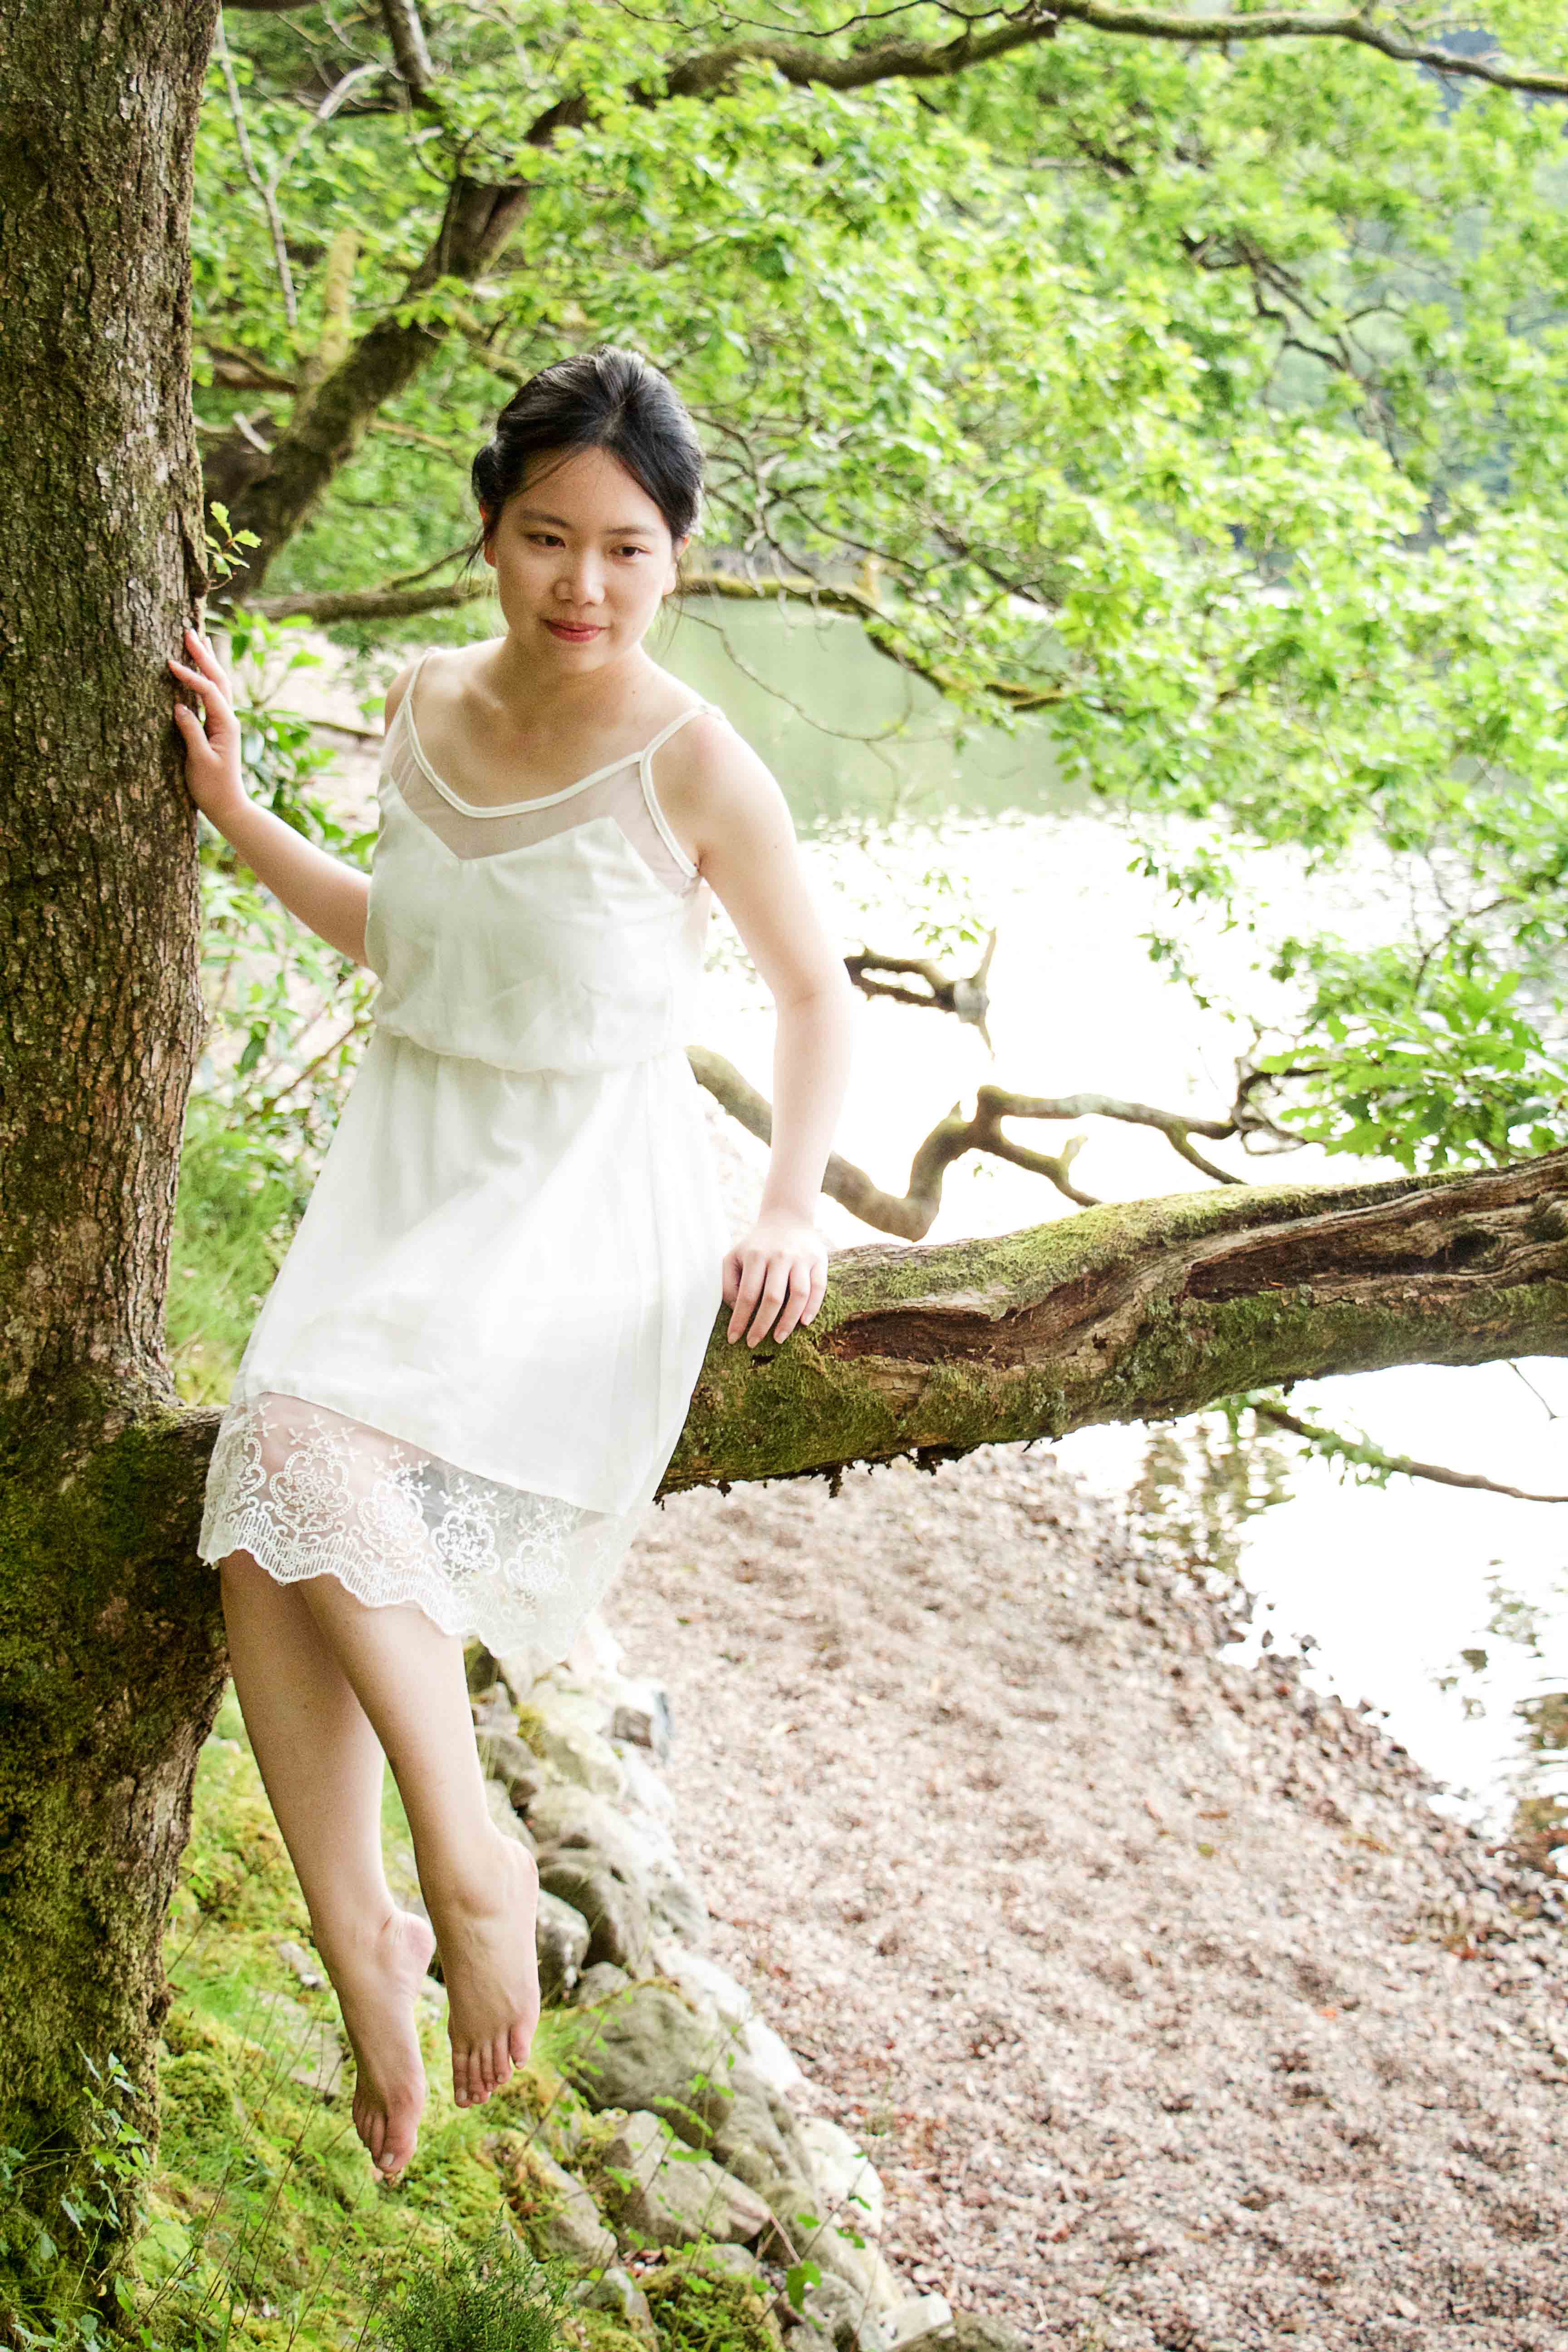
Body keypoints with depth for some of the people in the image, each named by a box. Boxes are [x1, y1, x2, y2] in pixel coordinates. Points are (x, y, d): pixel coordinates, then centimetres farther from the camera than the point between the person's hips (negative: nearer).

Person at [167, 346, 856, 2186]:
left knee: (317, 1438, -30)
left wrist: (791, 1210, -10)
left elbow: (816, 990, 1)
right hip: (405, 1179, 5)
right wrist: (232, 807, 12)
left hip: (587, 1212, -5)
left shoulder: (691, 764, -12)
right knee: (260, 1533, -19)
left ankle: (468, 1858, -13)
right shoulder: (429, 702, 4)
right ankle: (362, 1958, -8)